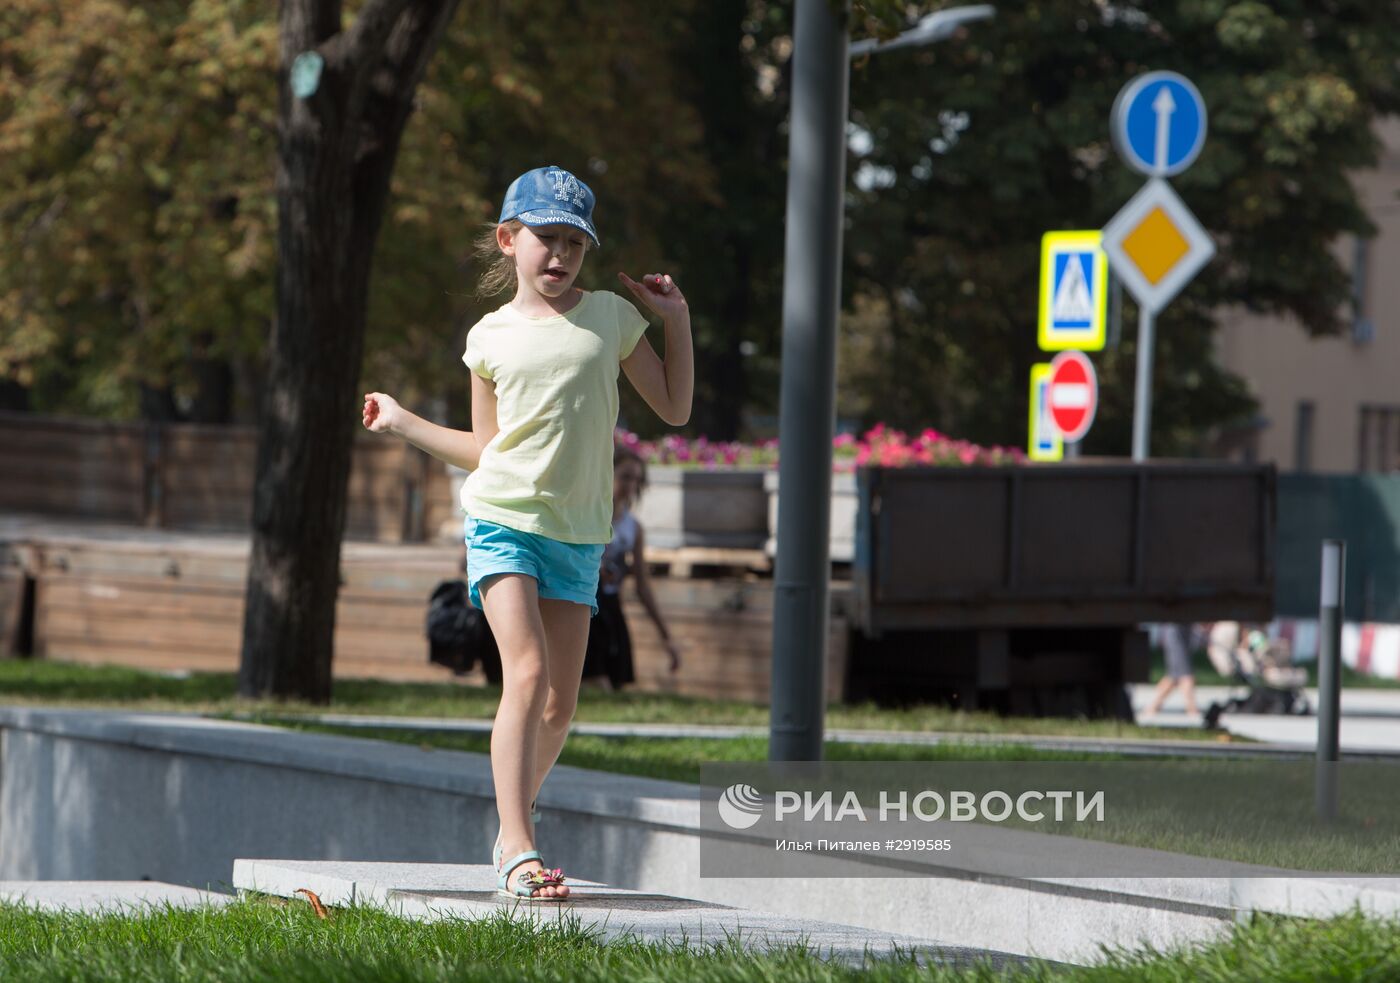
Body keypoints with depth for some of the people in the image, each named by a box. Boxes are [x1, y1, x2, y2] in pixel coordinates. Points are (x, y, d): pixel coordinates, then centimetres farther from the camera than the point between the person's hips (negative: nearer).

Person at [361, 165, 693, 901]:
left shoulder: (611, 318, 7)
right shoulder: (492, 337, 5)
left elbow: (675, 409, 12)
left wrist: (676, 320, 7)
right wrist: (405, 424, 10)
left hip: (577, 534, 3)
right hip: (503, 518, -2)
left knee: (559, 703, 2)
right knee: (527, 673, -20)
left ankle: (510, 830, 21)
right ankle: (519, 849, -23)